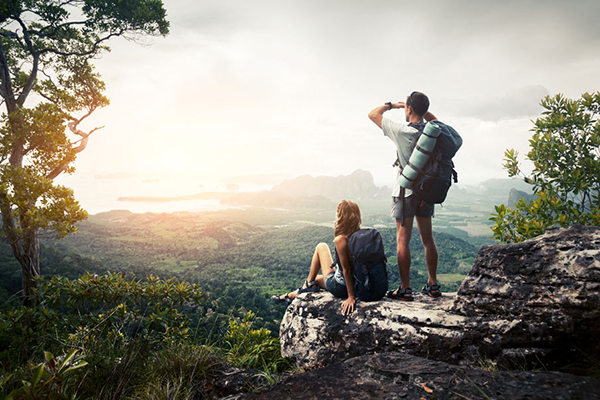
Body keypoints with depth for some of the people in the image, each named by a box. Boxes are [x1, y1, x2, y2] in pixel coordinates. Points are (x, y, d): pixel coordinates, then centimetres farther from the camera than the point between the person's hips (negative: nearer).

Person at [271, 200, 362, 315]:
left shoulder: (340, 240, -26)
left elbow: (347, 270, -24)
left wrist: (351, 297, -19)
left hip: (339, 287, -6)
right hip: (358, 285, 7)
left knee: (321, 247, 12)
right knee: (317, 279, 31)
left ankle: (309, 283, 27)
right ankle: (292, 295, 50)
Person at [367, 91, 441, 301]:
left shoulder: (401, 130, -14)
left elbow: (373, 114, -3)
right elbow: (434, 119, 27)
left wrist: (392, 104, 10)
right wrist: (421, 107, 14)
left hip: (405, 191, -6)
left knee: (403, 240, -1)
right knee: (428, 240, 12)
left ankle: (405, 289, 1)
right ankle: (433, 285, 20)